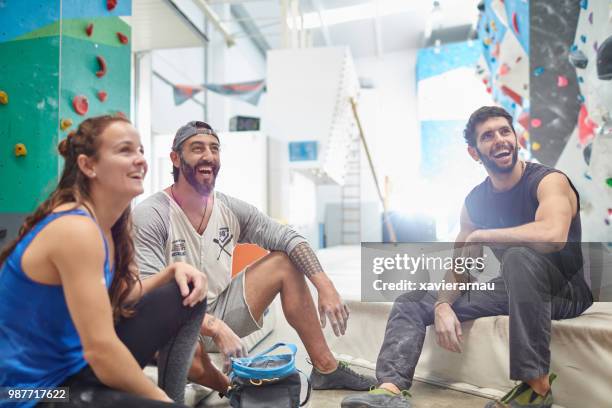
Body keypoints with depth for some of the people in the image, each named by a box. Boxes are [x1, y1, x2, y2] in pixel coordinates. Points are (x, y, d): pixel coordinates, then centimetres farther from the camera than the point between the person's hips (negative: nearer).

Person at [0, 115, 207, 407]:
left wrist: (173, 270, -5)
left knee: (186, 296, 2)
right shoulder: (76, 229, -24)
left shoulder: (108, 225, 3)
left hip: (79, 368, 9)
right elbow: (100, 350, -27)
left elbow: (121, 300, 11)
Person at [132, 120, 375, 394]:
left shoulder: (231, 209, -2)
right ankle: (229, 386, -4)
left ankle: (326, 369, 4)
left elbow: (289, 238, -3)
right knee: (184, 342, -40)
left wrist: (326, 288, -17)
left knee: (285, 262, -3)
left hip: (221, 314, 6)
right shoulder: (150, 215, -18)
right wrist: (214, 328, -37)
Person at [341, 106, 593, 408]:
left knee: (519, 256, -40)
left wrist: (479, 236, -25)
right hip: (516, 289, 6)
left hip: (567, 290, -6)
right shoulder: (474, 201, 2)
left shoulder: (549, 180, -16)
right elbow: (458, 265, 3)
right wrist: (443, 306, -18)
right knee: (410, 302, -4)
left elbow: (553, 235, -38)